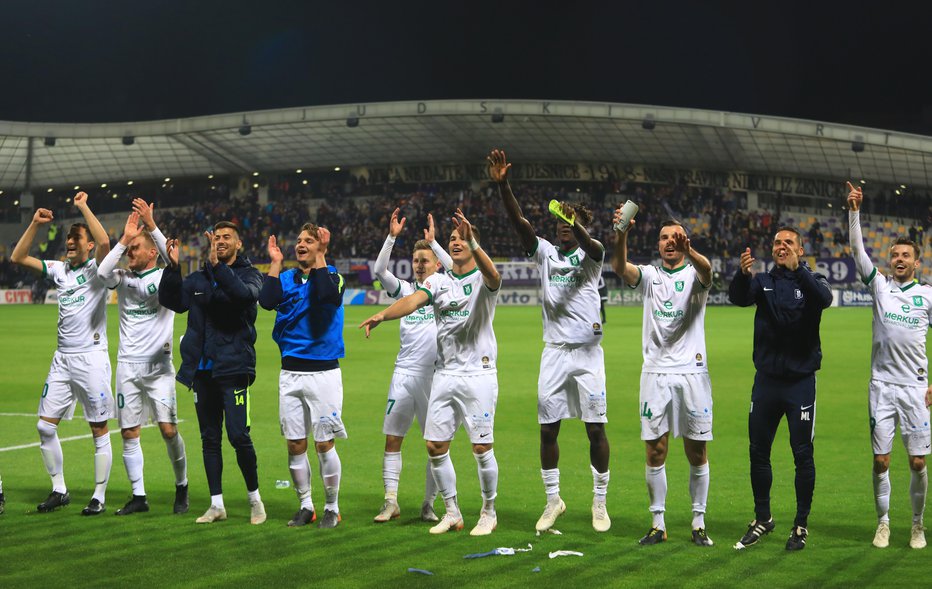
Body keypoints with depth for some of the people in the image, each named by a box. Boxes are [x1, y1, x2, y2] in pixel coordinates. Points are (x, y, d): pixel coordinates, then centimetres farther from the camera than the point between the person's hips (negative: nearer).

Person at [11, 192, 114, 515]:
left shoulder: (97, 268, -4)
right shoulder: (59, 270, 13)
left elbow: (104, 241, -25)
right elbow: (17, 257, 14)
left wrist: (83, 206, -16)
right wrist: (35, 224, 6)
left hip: (92, 358, -6)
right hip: (62, 359, 6)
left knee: (99, 431, 0)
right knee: (45, 426, 4)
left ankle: (99, 497, 7)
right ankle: (59, 490, 17)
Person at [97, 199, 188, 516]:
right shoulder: (123, 278, 10)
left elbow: (173, 261, -21)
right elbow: (102, 272, -11)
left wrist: (150, 225, -24)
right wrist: (125, 237, -11)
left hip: (158, 366, -4)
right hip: (127, 365, 4)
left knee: (169, 430, -9)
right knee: (129, 433, 2)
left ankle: (181, 487, 12)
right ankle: (138, 496, 11)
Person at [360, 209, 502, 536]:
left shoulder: (482, 279, -4)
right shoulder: (438, 282, 9)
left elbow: (492, 276, -29)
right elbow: (414, 300, -9)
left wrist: (473, 242, -47)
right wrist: (382, 315, -30)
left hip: (478, 375, -5)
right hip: (444, 375, 5)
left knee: (482, 448, -3)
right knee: (435, 446, 4)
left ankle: (489, 513, 14)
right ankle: (452, 513, 18)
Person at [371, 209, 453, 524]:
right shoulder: (405, 289, 12)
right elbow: (380, 270, -3)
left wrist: (433, 241, -19)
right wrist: (392, 237, -11)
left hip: (435, 376, -2)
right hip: (404, 373, 2)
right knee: (392, 438, -1)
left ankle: (429, 504, 11)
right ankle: (391, 502, 4)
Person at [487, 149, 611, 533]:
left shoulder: (589, 254, 0)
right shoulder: (545, 253, 7)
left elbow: (593, 247, -26)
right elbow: (519, 222, -7)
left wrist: (577, 225, -47)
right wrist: (502, 185, -22)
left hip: (588, 352, -3)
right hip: (554, 352, 3)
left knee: (595, 429, 1)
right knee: (548, 428, 3)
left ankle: (600, 502, 13)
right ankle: (553, 500, 16)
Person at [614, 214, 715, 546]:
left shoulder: (694, 274, 3)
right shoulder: (649, 276, 8)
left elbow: (706, 271, -23)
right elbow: (620, 267, -13)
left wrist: (689, 252, -45)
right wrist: (621, 233, -32)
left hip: (692, 371, -1)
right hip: (655, 373, 2)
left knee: (697, 453, 2)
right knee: (655, 452, 3)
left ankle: (699, 522, 12)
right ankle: (658, 524, 11)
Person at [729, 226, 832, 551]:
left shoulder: (811, 281, 0)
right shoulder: (763, 281, 6)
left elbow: (824, 298, -23)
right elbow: (739, 298, -14)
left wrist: (798, 269, -38)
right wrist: (743, 274, -36)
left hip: (801, 381, -3)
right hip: (766, 379, 3)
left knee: (802, 454, 0)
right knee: (758, 452, 8)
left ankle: (801, 524, 13)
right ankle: (762, 519, 24)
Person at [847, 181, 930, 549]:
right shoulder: (880, 285, 6)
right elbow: (857, 250, -5)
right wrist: (854, 212, -16)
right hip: (882, 385, 0)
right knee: (881, 460, 1)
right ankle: (883, 523, 13)